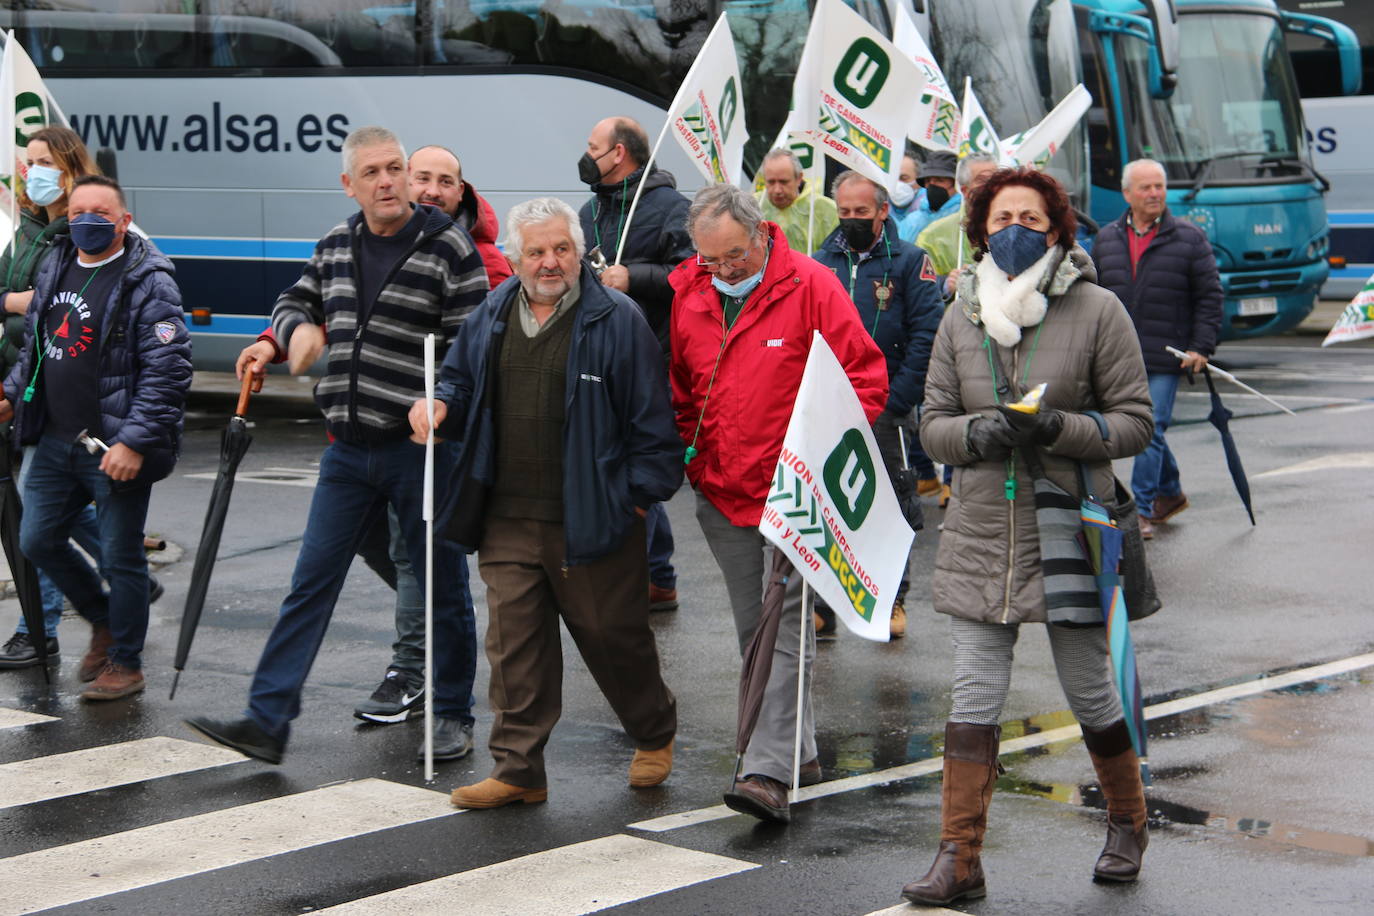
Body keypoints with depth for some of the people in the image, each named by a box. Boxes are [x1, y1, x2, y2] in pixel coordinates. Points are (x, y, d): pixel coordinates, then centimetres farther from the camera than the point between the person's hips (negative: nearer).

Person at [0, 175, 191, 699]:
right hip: (55, 441, 7)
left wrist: (135, 442, -23)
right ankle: (103, 622, 34)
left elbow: (168, 370, -18)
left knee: (121, 557, 2)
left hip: (116, 449, -7)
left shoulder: (148, 284, -13)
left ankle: (126, 664, 18)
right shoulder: (54, 271, 10)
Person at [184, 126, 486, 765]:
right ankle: (267, 721, 4)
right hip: (347, 450, 5)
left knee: (442, 586, 7)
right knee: (311, 581, 3)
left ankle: (452, 717, 22)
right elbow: (297, 299, 25)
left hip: (422, 446, -5)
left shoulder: (447, 247, -9)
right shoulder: (336, 245, 8)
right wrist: (295, 328, 2)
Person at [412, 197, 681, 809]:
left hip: (590, 521, -4)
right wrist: (440, 405, 2)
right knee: (513, 642, 3)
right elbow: (462, 380, 24)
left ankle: (655, 735, 33)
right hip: (506, 521, 4)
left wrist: (643, 491, -6)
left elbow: (652, 415, -5)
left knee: (613, 634, 8)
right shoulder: (493, 316, 10)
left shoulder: (617, 319, -6)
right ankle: (518, 770, 10)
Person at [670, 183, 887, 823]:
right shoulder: (688, 296, 4)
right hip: (722, 493, 6)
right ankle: (799, 752, 25)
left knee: (784, 624, -13)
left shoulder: (810, 286, -10)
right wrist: (687, 455, 9)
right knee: (753, 629, 12)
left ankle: (769, 771, -18)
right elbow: (679, 390, 18)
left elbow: (865, 376, -8)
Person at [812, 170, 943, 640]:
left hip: (886, 407, -3)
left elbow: (926, 337, -8)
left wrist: (894, 402, -14)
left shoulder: (909, 262, -2)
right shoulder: (820, 263, 8)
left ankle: (893, 597, 18)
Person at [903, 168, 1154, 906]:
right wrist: (975, 432, -14)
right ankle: (958, 858, 1)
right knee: (973, 698, -1)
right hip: (980, 535, 3)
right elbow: (932, 424, 8)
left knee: (1090, 691, 8)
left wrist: (1060, 428, -19)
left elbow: (1135, 421, -3)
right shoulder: (961, 315, 7)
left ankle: (1128, 825, 31)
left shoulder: (1096, 310, -4)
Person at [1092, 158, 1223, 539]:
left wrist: (1202, 347, -7)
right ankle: (1170, 492, 32)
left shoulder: (1190, 239, 0)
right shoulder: (1106, 239, 10)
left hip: (1166, 358, -4)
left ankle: (1142, 512, -4)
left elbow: (1210, 296, 0)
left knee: (1151, 431, -8)